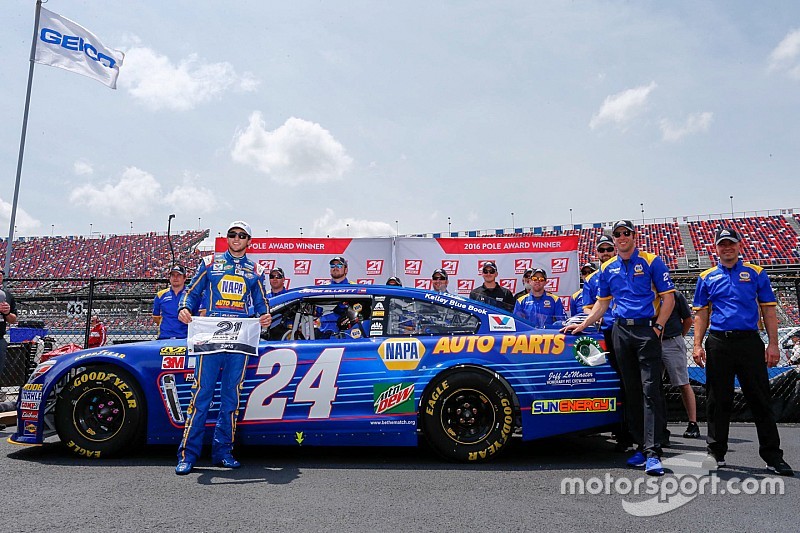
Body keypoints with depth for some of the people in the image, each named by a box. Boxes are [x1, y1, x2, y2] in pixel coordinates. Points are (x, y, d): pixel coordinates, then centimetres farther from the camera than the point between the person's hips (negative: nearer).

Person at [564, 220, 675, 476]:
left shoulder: (651, 261, 1)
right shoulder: (607, 268, 15)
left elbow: (668, 297, -2)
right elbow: (602, 303, 20)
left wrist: (658, 327, -10)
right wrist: (583, 325, 12)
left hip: (647, 329, -5)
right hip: (621, 332, 5)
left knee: (650, 390, -11)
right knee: (631, 391, 7)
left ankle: (652, 453, -11)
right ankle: (641, 446, 15)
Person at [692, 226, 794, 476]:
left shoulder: (756, 273, 9)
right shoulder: (707, 278, 11)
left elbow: (768, 310, 6)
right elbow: (701, 314, 11)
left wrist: (773, 344, -2)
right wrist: (697, 345, 2)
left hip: (750, 343, -1)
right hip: (718, 343, 1)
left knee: (760, 400, 2)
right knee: (718, 401, 6)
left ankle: (773, 456, 11)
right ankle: (716, 453, 15)